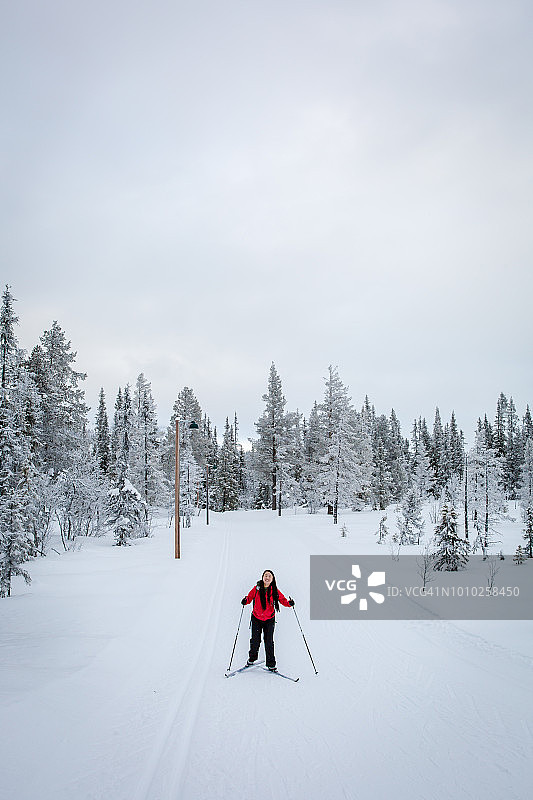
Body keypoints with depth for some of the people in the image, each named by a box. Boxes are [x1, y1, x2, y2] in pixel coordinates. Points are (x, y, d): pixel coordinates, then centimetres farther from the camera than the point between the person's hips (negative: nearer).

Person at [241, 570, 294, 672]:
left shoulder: (275, 591, -8)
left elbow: (283, 600, -5)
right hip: (256, 618, 0)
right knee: (255, 640, 4)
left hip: (269, 619, 0)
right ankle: (252, 658, 32)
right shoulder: (256, 589, -9)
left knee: (269, 642, -4)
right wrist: (245, 601, -22)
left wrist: (289, 603, -25)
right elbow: (249, 597, -1)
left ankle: (271, 664, 10)